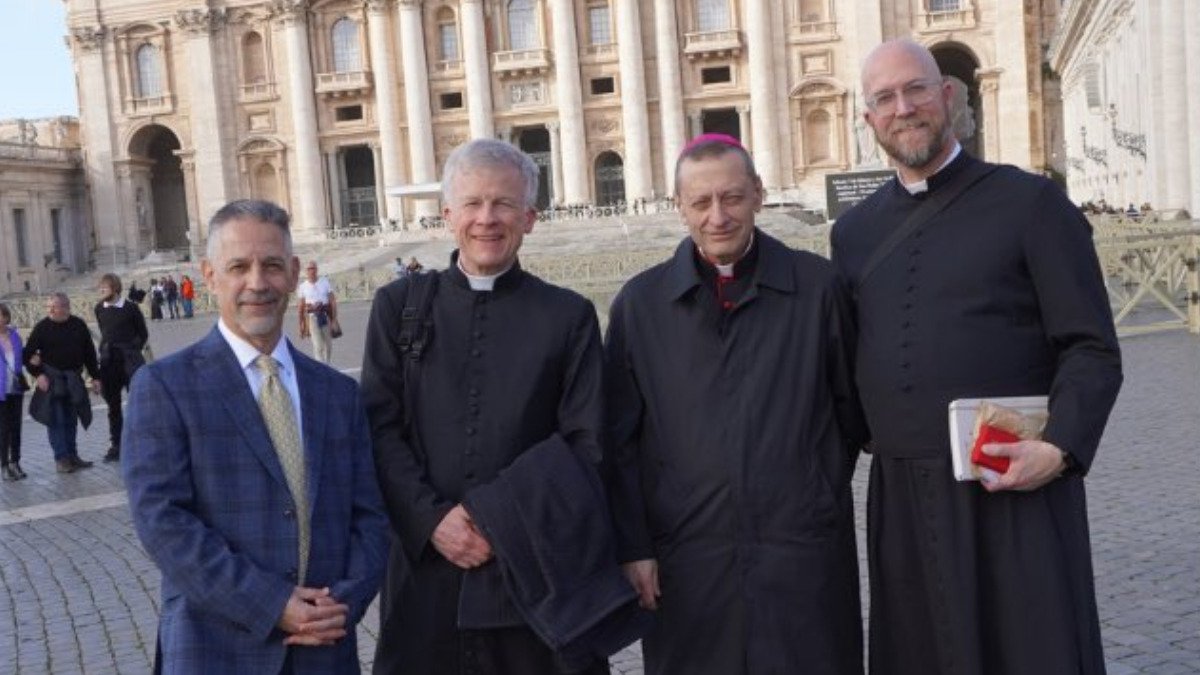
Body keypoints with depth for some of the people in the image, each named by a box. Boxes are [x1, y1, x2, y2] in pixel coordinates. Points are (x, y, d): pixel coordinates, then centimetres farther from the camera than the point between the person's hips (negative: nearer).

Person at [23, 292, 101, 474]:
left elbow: (89, 353, 8)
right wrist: (38, 374, -13)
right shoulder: (42, 327, -7)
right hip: (51, 379, -3)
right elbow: (28, 354, -2)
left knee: (71, 419, 10)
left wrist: (95, 377, 7)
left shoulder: (78, 325, 1)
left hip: (73, 379, 3)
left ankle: (72, 455, 18)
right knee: (56, 419, -4)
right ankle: (61, 458, 1)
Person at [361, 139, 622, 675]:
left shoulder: (568, 315, 3)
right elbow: (379, 428, 2)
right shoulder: (399, 305, 6)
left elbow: (586, 444, -1)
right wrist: (432, 519, -10)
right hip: (426, 563, 1)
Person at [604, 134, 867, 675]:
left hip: (805, 554, 0)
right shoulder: (639, 303, 3)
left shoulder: (816, 286, 1)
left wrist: (819, 496, 9)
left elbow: (851, 406, 9)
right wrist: (632, 547, 0)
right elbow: (619, 441, 4)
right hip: (685, 559, 1)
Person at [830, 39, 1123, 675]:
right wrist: (860, 434, 3)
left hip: (1016, 491, -4)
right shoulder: (854, 230, 12)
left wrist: (1060, 448, -18)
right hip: (901, 498, 4)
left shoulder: (1030, 203, -1)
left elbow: (1092, 350, -5)